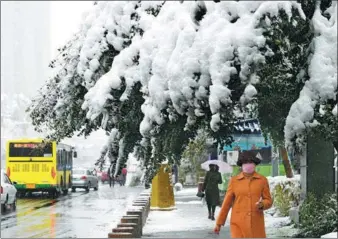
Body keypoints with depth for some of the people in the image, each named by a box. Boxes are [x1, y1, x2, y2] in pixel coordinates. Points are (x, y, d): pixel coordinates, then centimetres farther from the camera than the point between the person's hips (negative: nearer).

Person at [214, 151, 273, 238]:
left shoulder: (262, 180, 2)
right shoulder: (234, 181, 2)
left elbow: (268, 201, 7)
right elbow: (227, 202, 6)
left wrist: (262, 205, -16)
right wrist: (219, 223, 6)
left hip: (256, 223, 1)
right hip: (238, 223, -1)